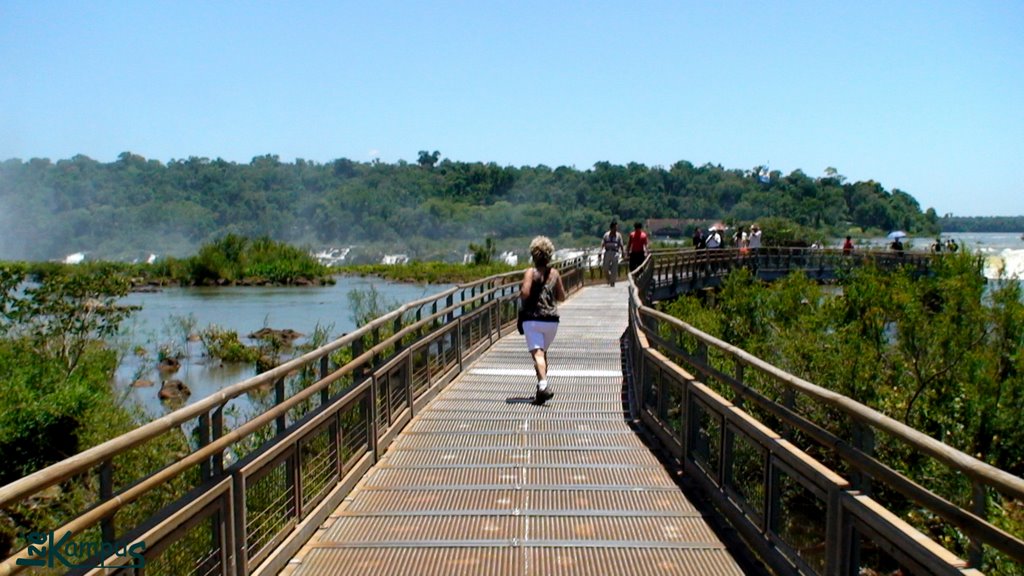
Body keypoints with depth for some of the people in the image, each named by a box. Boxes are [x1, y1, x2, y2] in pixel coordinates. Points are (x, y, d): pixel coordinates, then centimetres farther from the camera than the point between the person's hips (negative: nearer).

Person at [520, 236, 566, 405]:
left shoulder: (531, 272, -6)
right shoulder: (554, 274, 7)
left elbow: (525, 293, -19)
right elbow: (562, 296, 13)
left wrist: (520, 295, 2)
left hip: (532, 319, -4)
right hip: (551, 320, 4)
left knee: (537, 353, -13)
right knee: (543, 352, 21)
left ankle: (543, 385, -32)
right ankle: (542, 386, 26)